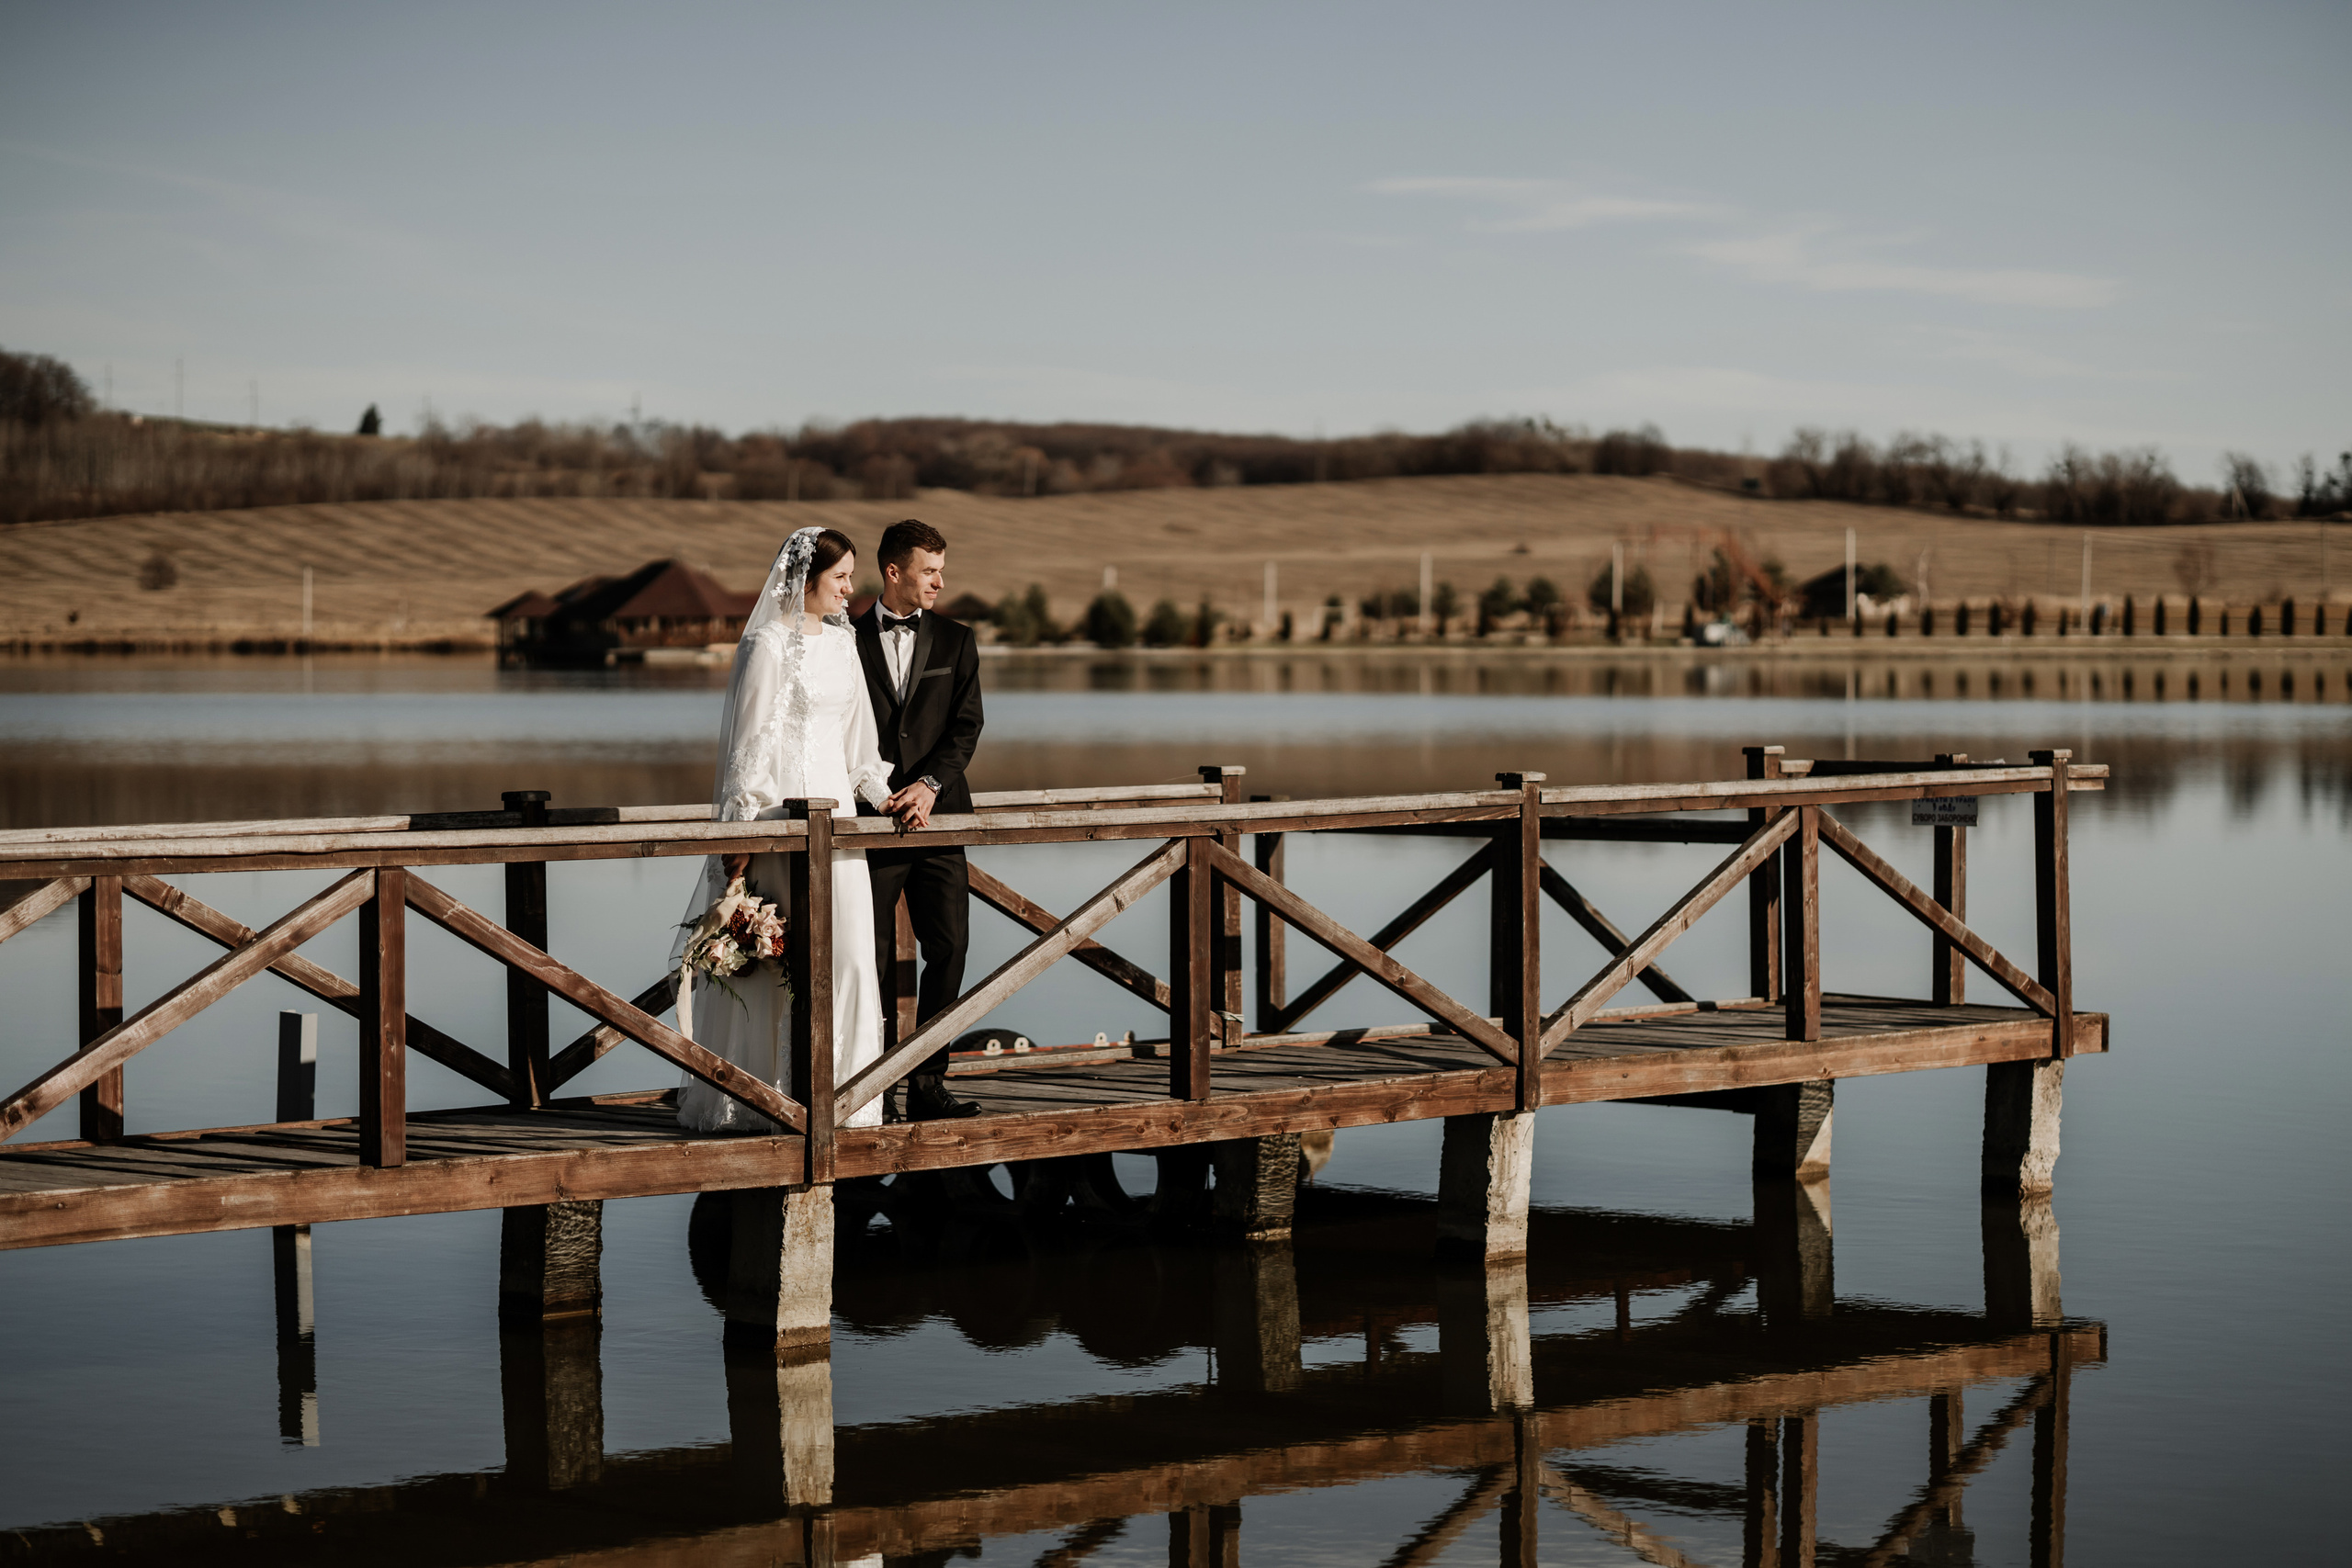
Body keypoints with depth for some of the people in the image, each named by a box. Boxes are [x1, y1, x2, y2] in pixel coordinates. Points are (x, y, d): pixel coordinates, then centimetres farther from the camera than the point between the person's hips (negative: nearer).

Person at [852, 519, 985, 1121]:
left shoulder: (956, 640, 10)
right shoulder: (849, 640, 4)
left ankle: (927, 1084, 1)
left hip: (939, 820, 2)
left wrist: (929, 785, -12)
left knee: (948, 952, -4)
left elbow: (966, 726, 3)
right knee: (871, 958, -1)